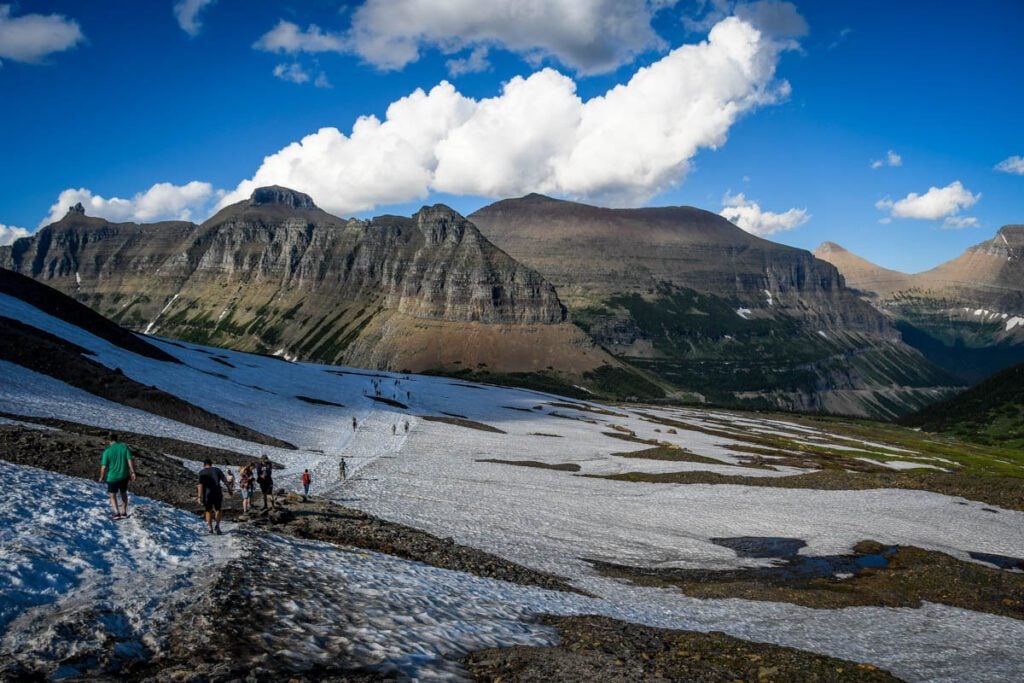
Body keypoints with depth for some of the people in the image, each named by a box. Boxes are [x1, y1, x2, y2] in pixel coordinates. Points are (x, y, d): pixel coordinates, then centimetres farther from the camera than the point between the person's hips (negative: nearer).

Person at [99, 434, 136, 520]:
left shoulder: (107, 451, -12)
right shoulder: (125, 447, -5)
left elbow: (104, 466, -10)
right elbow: (130, 460, -10)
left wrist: (101, 477, 3)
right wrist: (132, 472, -3)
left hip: (112, 477, -3)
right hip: (124, 476, 3)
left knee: (112, 495, 12)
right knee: (123, 493, 21)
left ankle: (117, 512, -3)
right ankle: (124, 512, 26)